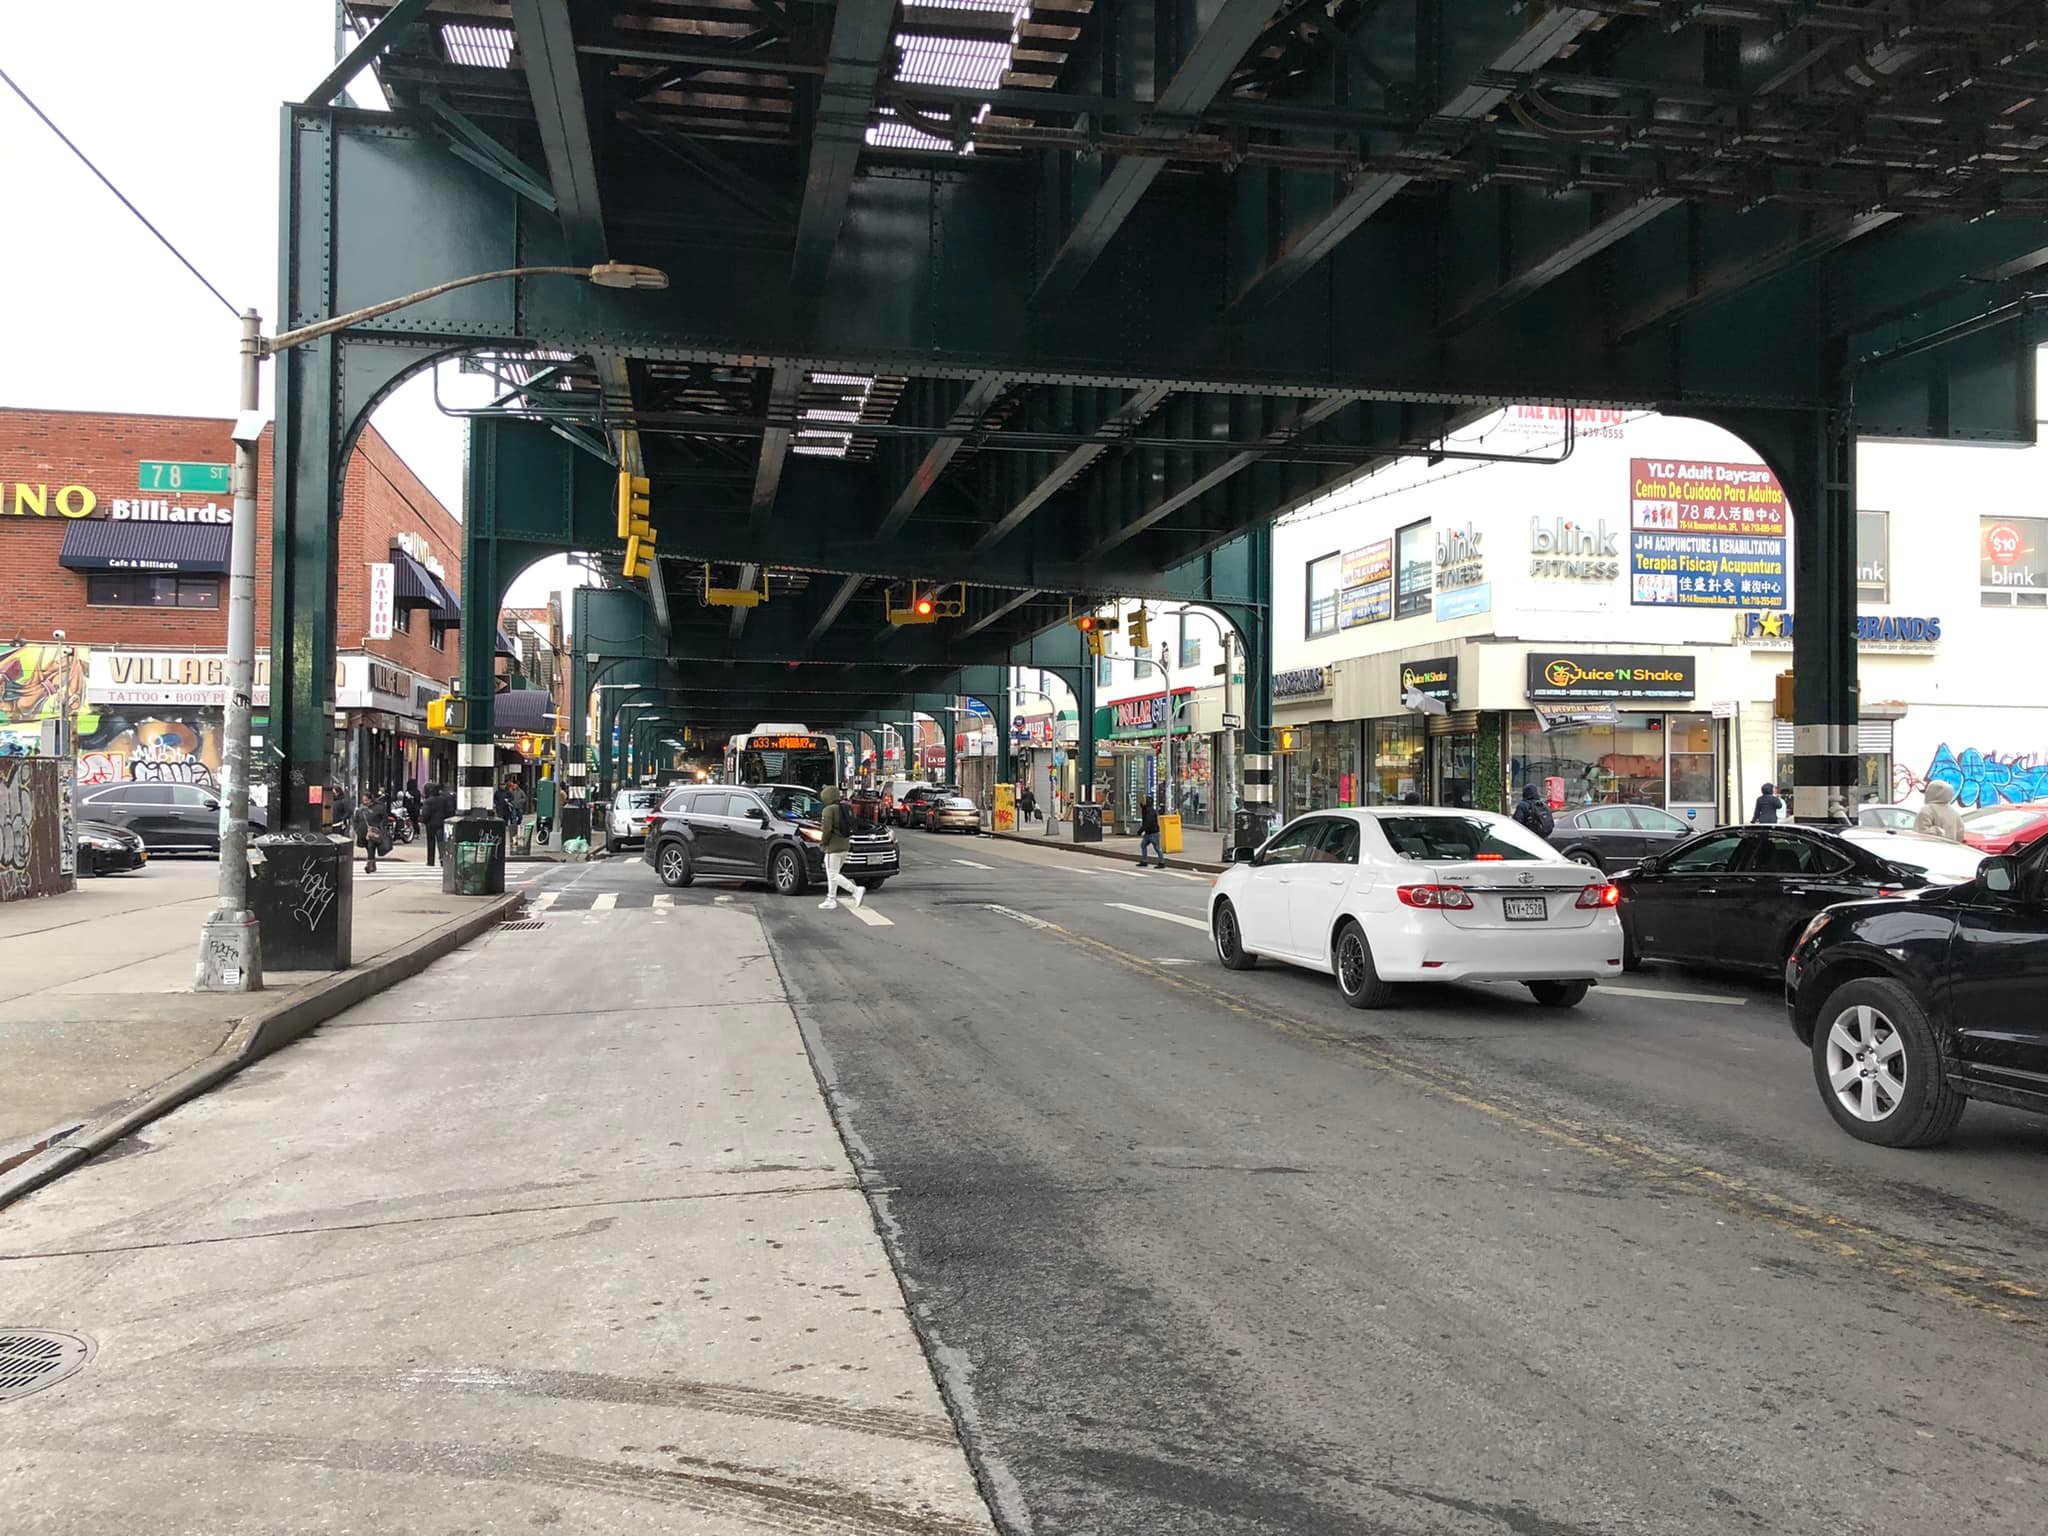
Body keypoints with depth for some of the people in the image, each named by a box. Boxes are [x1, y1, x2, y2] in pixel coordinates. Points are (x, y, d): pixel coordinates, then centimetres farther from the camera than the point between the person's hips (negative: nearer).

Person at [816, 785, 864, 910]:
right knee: (832, 874, 16)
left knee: (833, 876, -6)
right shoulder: (845, 809, 12)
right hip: (845, 846, 9)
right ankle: (831, 900, 18)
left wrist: (822, 843, -5)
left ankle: (856, 890, -17)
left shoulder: (828, 810, -13)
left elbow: (827, 829, -20)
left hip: (833, 847, -9)